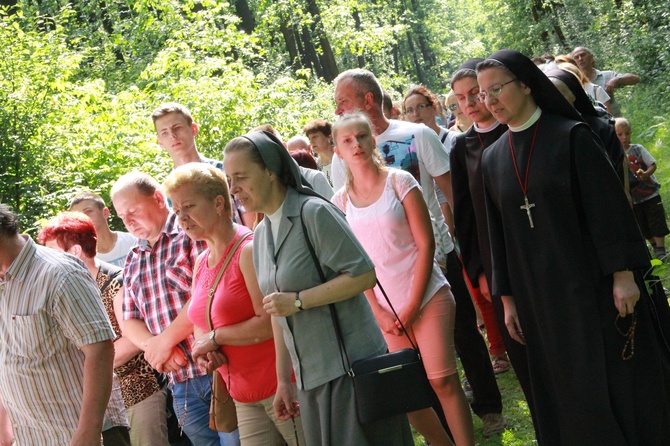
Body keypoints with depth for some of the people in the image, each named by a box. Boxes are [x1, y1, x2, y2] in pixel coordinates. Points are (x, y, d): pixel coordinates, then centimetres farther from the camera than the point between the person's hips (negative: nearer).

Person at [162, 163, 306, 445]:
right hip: (245, 397, 8)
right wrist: (202, 350, 0)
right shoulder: (201, 264, 14)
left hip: (280, 386, -8)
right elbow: (200, 324, 23)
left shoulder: (249, 251, -12)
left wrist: (215, 337, -10)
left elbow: (270, 323, -20)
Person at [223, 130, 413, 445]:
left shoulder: (314, 213, -11)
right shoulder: (261, 236, 13)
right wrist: (283, 380, 16)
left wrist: (298, 300, -18)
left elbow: (364, 275, -17)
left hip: (351, 368, -7)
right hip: (311, 378, 7)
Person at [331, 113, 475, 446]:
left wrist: (412, 306, -11)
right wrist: (378, 313, -3)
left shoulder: (399, 182, -4)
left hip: (427, 297, -3)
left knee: (442, 380, -8)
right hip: (383, 309, 3)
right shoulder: (340, 202, 4)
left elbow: (425, 245, -6)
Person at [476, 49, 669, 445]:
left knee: (616, 381, -1)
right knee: (568, 392, 7)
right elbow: (499, 233, 11)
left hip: (593, 287, -4)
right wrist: (508, 298, 9)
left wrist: (623, 274, -15)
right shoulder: (493, 160, 8)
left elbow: (608, 206, -10)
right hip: (537, 296, 4)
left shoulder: (571, 136, -6)